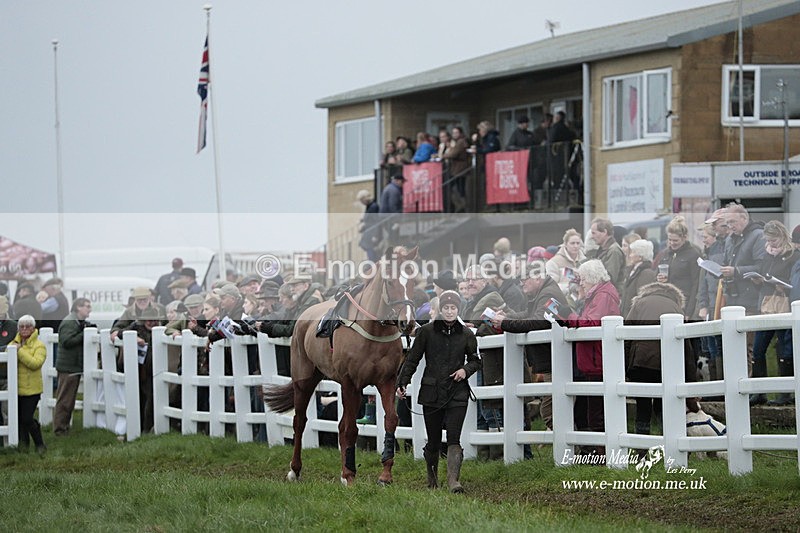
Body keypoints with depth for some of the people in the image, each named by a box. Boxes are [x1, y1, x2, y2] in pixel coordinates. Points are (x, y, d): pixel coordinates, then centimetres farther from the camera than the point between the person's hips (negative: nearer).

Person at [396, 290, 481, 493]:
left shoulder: (466, 335, 5)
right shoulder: (426, 332, 2)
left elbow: (476, 361, 17)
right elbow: (412, 359, 5)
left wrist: (466, 370, -5)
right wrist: (402, 383, -3)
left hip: (457, 394, 0)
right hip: (431, 393, 0)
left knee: (454, 438, -14)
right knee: (434, 440, 7)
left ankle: (453, 479, -23)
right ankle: (432, 477, 29)